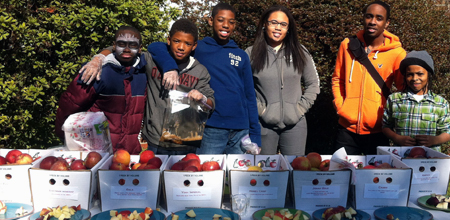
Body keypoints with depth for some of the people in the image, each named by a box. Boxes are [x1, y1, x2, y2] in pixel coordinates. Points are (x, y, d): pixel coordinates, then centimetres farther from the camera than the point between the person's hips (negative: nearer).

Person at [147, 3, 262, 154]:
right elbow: (155, 47, -2)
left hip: (241, 132, 3)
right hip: (210, 130, -3)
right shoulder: (198, 48, 5)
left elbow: (250, 96, 12)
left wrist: (255, 135, 7)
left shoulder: (241, 56, 13)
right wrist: (170, 67, -23)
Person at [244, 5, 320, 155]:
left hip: (295, 124, 2)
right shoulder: (251, 54, 0)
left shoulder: (300, 53, 7)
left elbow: (313, 83, 12)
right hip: (264, 124, -1)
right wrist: (258, 108, -7)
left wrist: (302, 107, 2)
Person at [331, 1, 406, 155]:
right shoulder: (348, 45, 3)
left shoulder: (397, 53, -6)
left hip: (377, 131, -2)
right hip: (347, 128, 2)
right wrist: (339, 105, 1)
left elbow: (404, 89, 2)